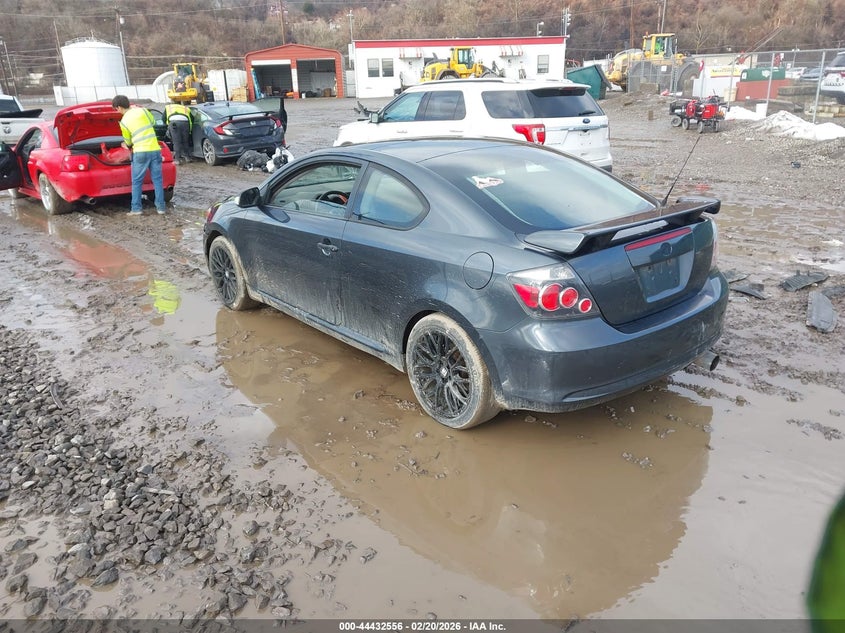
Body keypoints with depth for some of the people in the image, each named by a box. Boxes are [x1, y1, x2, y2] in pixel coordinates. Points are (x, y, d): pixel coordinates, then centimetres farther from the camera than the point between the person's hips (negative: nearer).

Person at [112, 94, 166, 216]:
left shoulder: (123, 121, 0)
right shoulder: (142, 110, 3)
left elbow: (128, 141, 13)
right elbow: (152, 121, 22)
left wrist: (127, 145, 36)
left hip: (140, 152, -3)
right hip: (155, 149, 3)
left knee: (137, 182, 7)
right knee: (157, 179, 8)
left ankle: (136, 208, 6)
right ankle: (160, 207, 8)